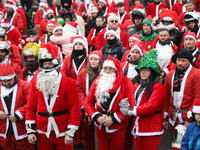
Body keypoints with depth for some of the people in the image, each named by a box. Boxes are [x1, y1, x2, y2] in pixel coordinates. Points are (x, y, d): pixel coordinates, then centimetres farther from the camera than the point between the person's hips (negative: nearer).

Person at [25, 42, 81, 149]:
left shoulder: (68, 83, -7)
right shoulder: (36, 81, 4)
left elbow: (75, 109, -8)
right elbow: (31, 107, 6)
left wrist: (70, 133, -13)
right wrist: (30, 131, 1)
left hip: (62, 133, -3)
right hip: (42, 132, 3)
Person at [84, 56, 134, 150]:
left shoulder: (125, 82, -6)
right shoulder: (97, 81, 5)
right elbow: (88, 102, 6)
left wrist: (114, 119, -17)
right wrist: (96, 117, -9)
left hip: (118, 127, -3)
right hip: (100, 126, 3)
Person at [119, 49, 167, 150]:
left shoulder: (158, 87, -11)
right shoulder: (137, 85, 13)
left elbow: (151, 107, -18)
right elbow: (133, 102, 11)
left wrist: (131, 111, -12)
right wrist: (127, 106, -14)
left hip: (151, 130, -7)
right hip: (137, 129, 7)